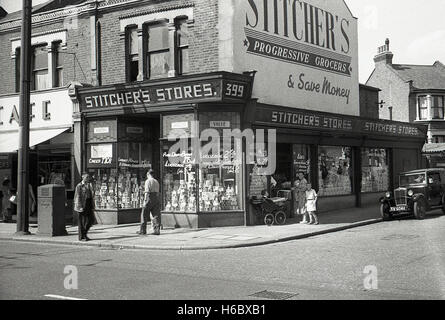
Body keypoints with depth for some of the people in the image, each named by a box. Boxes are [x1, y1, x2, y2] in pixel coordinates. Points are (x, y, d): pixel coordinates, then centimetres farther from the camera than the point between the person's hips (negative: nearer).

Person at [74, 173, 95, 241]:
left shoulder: (89, 185, 14)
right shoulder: (79, 186, -7)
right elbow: (78, 197, -11)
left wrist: (92, 206, 12)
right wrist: (80, 207, -17)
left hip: (89, 204, 7)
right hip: (82, 205, -7)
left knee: (91, 220, 6)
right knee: (82, 221, -1)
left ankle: (84, 233, 22)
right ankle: (81, 237, 7)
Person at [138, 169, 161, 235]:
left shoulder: (148, 181, -6)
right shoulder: (156, 182, 15)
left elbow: (147, 191, -12)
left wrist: (145, 200, -12)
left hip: (149, 198, -6)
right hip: (156, 198, 6)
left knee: (144, 214, 4)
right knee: (156, 215, 3)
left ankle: (143, 230, 7)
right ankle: (157, 230, -3)